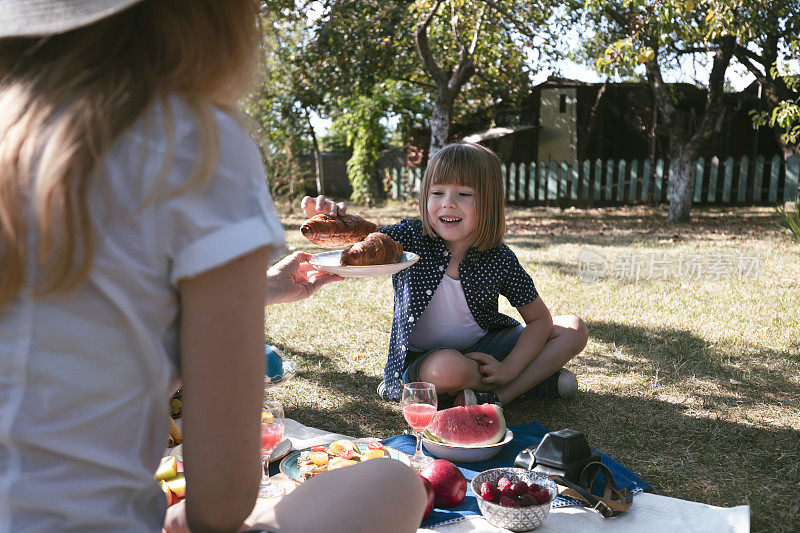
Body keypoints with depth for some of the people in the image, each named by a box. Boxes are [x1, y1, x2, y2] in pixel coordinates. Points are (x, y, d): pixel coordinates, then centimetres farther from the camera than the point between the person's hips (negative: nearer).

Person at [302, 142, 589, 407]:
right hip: (422, 359, -2)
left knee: (574, 329, -7)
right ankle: (536, 379, -10)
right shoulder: (410, 238, -16)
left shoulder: (500, 260, -13)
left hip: (480, 351, 3)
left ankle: (495, 398, -20)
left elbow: (539, 319, -5)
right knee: (447, 367, -39)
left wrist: (509, 368, -18)